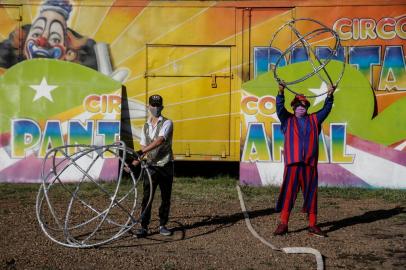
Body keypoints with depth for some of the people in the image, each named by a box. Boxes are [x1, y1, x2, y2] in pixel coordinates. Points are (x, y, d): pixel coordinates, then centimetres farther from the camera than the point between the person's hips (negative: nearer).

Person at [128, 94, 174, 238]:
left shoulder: (167, 123, -6)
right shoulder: (146, 126, 11)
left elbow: (160, 141, -22)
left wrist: (143, 151, -29)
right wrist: (135, 162, 3)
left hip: (166, 165, -3)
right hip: (151, 166, 3)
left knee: (165, 198, 6)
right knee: (147, 197, -5)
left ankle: (162, 225, 19)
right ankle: (144, 227, -2)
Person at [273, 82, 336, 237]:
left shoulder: (314, 120, 18)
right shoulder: (288, 120, 12)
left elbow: (326, 109, 13)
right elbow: (279, 108, -1)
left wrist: (329, 96, -2)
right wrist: (281, 92, -15)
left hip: (310, 163, 3)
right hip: (292, 163, -2)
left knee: (311, 194, 6)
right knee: (288, 193, -5)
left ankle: (312, 225, 14)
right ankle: (283, 224, 1)